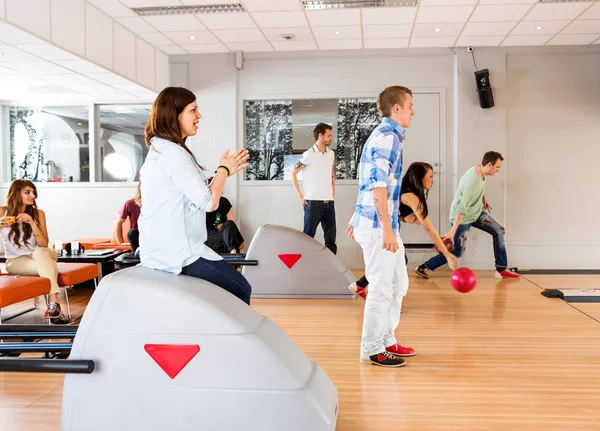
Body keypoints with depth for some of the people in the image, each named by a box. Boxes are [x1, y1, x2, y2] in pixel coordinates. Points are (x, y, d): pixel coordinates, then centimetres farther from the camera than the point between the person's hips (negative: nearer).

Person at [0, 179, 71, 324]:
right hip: (15, 261, -1)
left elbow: (44, 245, -9)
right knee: (50, 265, -32)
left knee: (39, 252, -37)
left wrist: (32, 223, -22)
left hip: (40, 257, 1)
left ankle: (53, 304, -45)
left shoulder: (38, 213, 0)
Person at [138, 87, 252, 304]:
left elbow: (197, 196, 14)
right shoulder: (172, 152, -19)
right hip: (177, 252, -10)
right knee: (241, 290, -2)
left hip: (167, 247, 10)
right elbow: (209, 202, -20)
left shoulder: (160, 149, 14)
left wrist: (224, 171, 12)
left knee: (236, 286, 18)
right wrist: (224, 170, -4)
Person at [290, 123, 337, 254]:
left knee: (331, 236, 9)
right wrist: (299, 194, -7)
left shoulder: (331, 154, 11)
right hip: (313, 202, -6)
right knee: (308, 236, -1)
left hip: (329, 202, 6)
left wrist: (333, 189, 15)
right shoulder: (309, 155, -8)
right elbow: (293, 172, -4)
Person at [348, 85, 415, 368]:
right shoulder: (388, 137, -13)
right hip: (378, 226, -10)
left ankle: (386, 341, 26)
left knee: (398, 285, 16)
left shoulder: (385, 135, 18)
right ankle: (372, 350, 8)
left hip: (382, 224, 10)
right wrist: (386, 229, -24)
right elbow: (378, 185, -22)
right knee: (382, 289, -3)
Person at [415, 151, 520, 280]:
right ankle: (424, 268, 5)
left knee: (498, 231, 4)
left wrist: (484, 198, 11)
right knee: (458, 252, -5)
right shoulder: (473, 182, -34)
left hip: (477, 212, 9)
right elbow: (462, 208, -36)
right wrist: (453, 231, -37)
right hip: (463, 218, -9)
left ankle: (501, 270, 11)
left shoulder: (480, 170, -7)